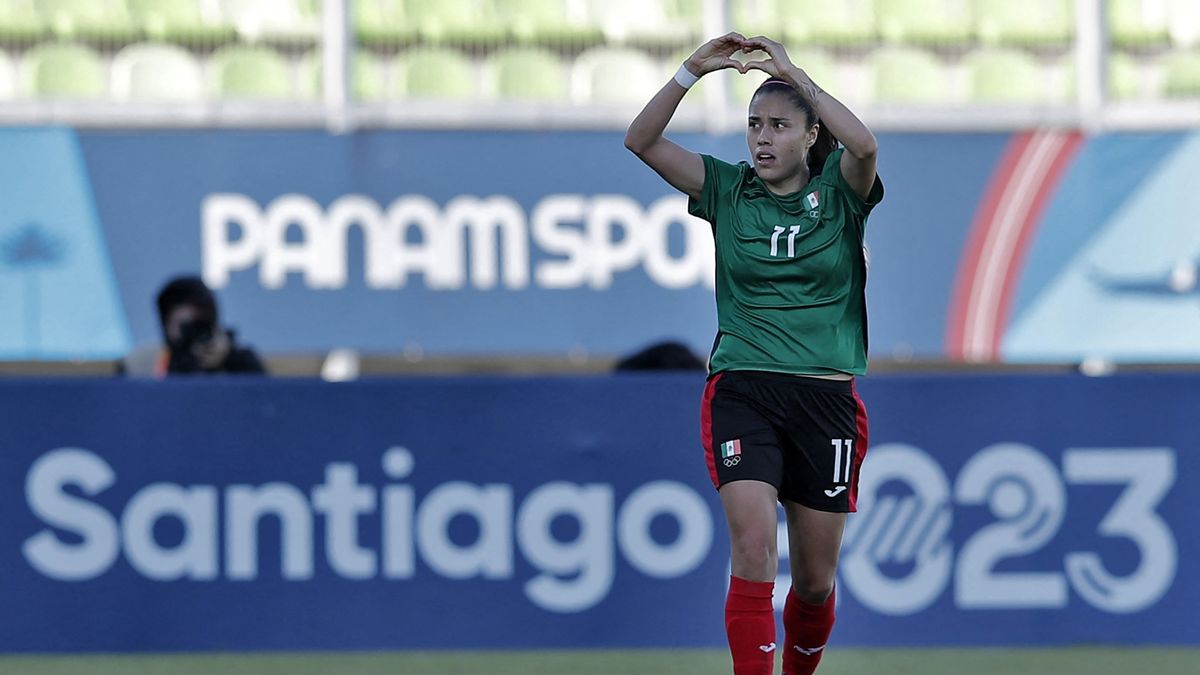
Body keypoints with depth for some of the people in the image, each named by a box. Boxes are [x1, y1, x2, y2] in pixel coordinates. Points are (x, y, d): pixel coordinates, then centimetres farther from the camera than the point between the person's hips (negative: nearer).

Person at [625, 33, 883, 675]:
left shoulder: (839, 191, 2)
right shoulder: (727, 189, 6)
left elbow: (863, 146, -21)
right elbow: (641, 140, -3)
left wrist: (794, 73, -21)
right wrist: (692, 70, -15)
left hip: (825, 398, 0)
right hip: (740, 392, 0)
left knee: (814, 579, 8)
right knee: (752, 550, -20)